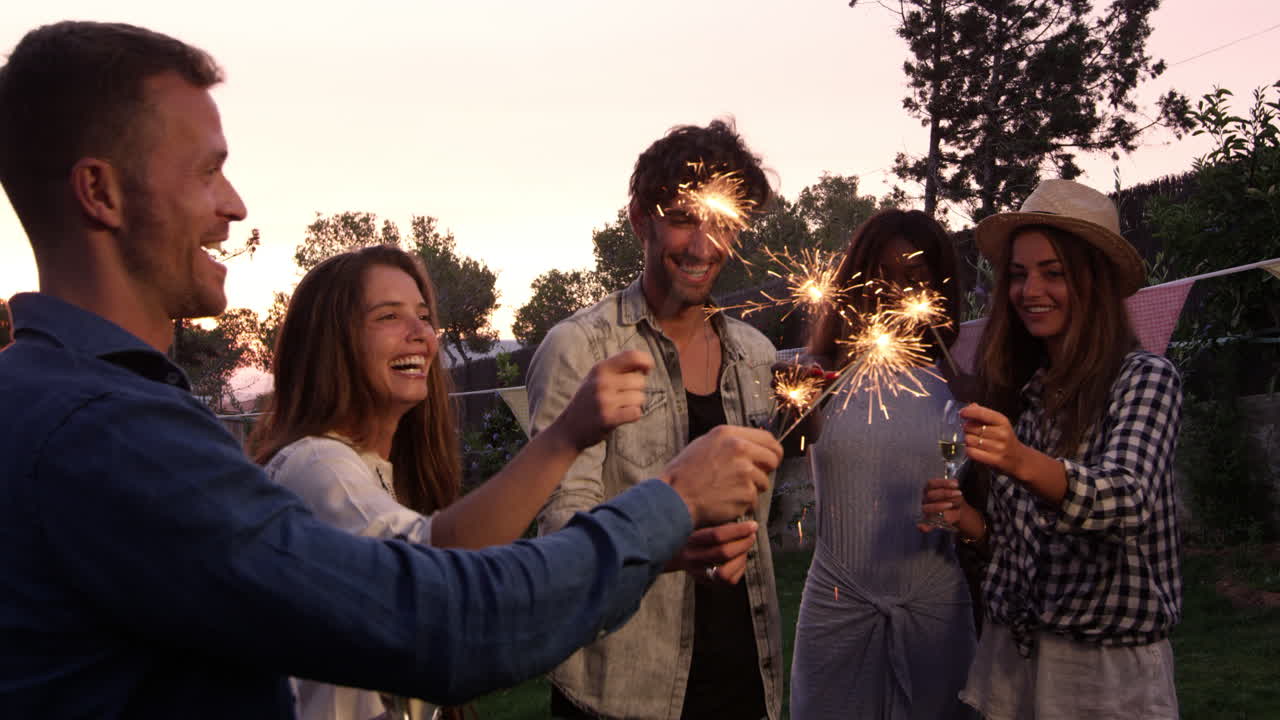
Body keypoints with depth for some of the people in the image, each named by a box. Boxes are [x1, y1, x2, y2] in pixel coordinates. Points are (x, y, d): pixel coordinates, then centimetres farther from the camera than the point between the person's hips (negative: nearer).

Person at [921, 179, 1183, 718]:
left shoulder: (1145, 378, -8)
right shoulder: (1018, 387, 7)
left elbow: (1128, 500, -25)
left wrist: (1022, 462, -41)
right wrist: (970, 521, -6)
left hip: (1110, 667, -5)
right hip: (1010, 651, 5)